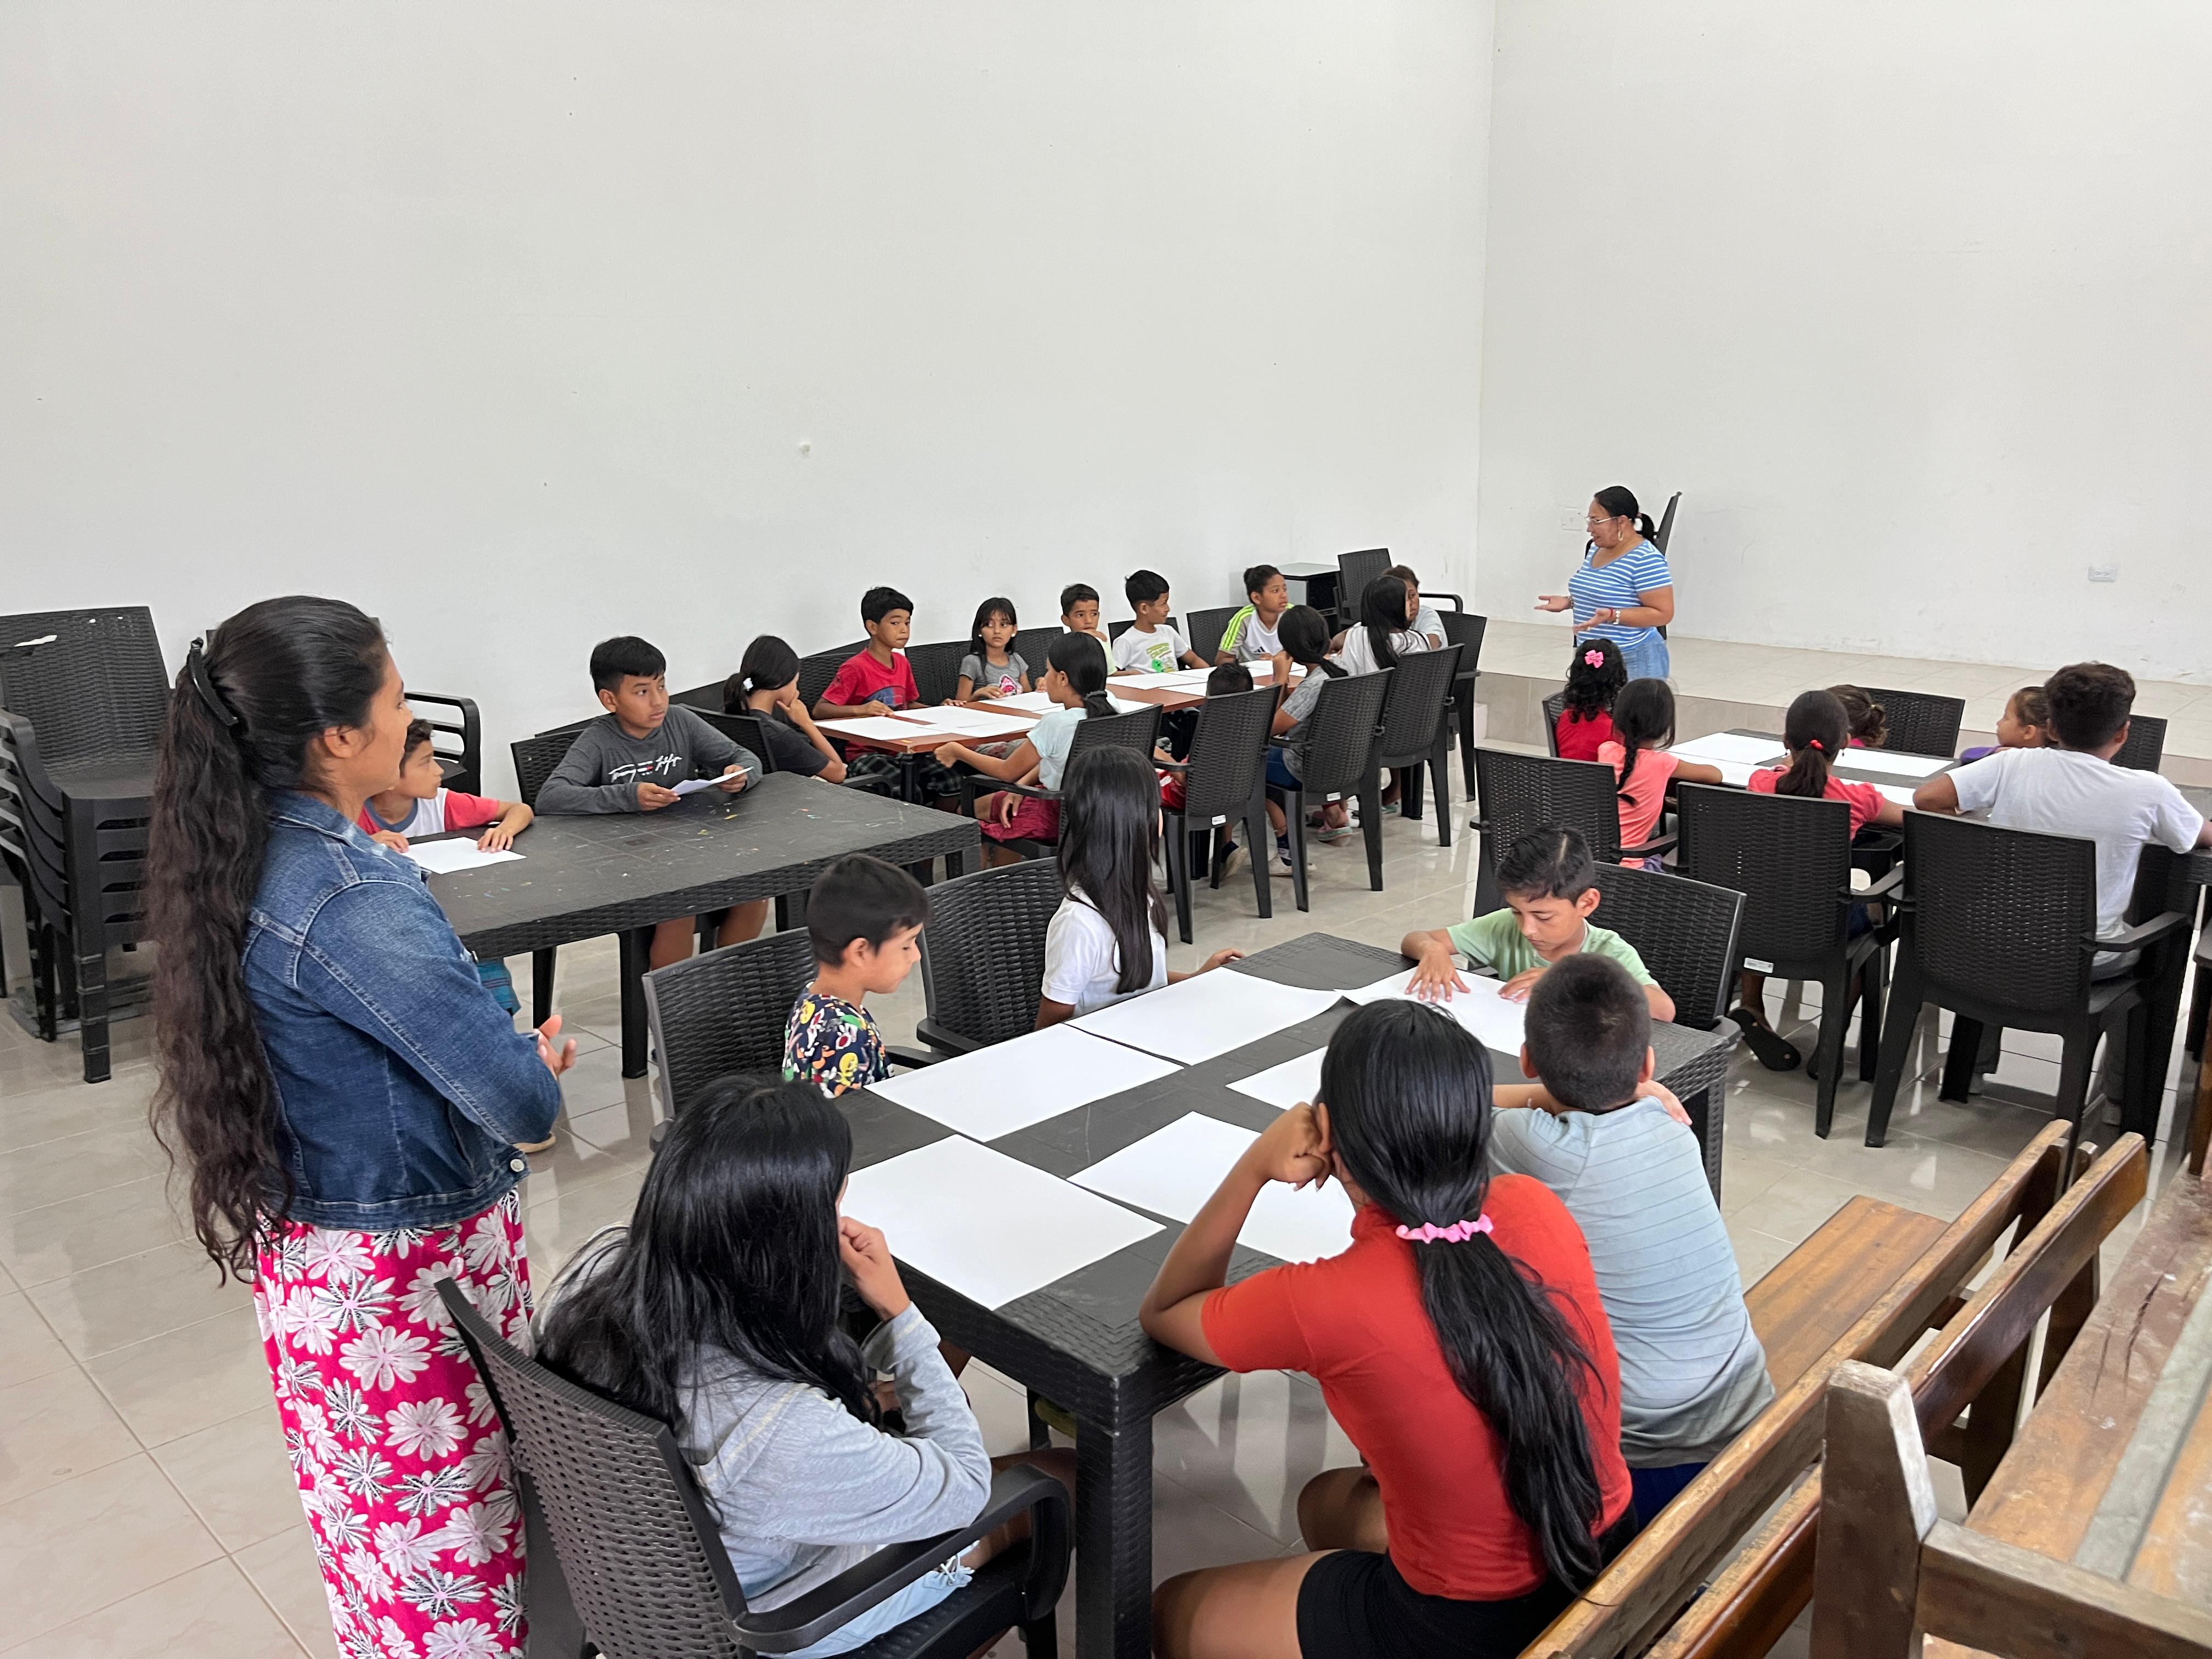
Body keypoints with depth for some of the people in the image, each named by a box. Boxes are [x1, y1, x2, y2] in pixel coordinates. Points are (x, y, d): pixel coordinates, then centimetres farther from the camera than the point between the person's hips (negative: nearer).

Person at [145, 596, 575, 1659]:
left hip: (302, 1248, 9)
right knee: (453, 1522, 10)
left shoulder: (237, 855, -1)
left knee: (363, 1511, 26)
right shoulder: (352, 902, -29)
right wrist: (538, 1064, -8)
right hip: (409, 1267, -9)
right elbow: (523, 1105, -32)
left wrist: (503, 1050, 0)